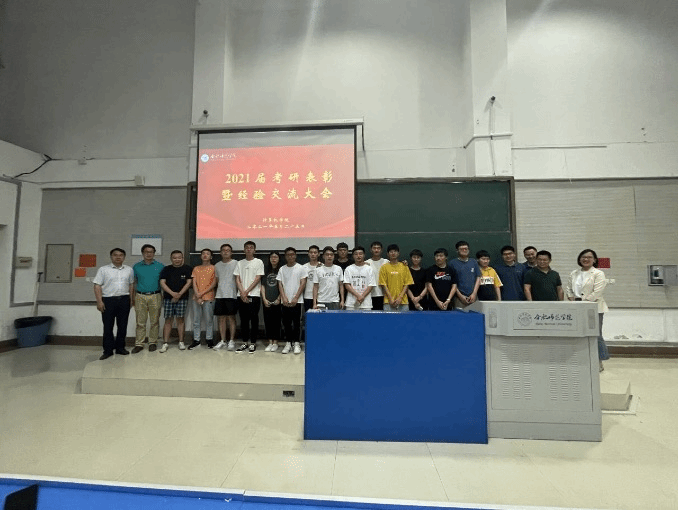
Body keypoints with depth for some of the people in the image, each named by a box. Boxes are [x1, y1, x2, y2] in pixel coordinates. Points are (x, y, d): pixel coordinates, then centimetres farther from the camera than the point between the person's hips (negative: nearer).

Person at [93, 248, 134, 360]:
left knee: (122, 325, 8)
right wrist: (99, 301, -11)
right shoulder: (103, 269, 1)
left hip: (124, 300, 3)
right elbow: (97, 286, -3)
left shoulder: (129, 270, 10)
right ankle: (108, 350, 12)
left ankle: (120, 347, 20)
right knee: (108, 326, 2)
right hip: (108, 300, -2)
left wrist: (131, 299, 8)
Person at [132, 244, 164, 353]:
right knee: (140, 322, 4)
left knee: (154, 321, 4)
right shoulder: (137, 266, 9)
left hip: (155, 296, -1)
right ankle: (139, 344, 13)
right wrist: (133, 298, 6)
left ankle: (153, 342, 15)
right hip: (140, 296, 1)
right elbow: (134, 283, 11)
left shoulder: (160, 266, 5)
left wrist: (164, 296, 0)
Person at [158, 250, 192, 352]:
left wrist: (179, 294, -10)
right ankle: (165, 343, 7)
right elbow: (162, 283, 1)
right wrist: (172, 293, -12)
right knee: (168, 320, 2)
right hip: (169, 298, 1)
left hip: (182, 298, -1)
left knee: (180, 319, 3)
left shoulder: (187, 269, 4)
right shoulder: (166, 269, 8)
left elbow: (189, 282, -2)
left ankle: (181, 342, 11)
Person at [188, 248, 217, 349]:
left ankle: (209, 339, 10)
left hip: (209, 298, -3)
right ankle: (196, 340, 14)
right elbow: (194, 283, 7)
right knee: (196, 320, 6)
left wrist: (202, 293, -9)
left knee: (209, 320, 0)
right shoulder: (196, 269, 15)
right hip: (196, 298, 3)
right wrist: (197, 296, -7)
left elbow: (214, 284, -1)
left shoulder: (214, 268, 5)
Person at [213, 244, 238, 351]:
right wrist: (219, 291, 11)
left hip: (231, 295, -4)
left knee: (231, 318, -1)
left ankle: (231, 341, 8)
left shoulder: (236, 263, -1)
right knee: (221, 318, 8)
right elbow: (217, 280, 20)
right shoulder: (217, 265, 14)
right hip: (220, 295, 5)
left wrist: (238, 292, -7)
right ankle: (222, 341, 17)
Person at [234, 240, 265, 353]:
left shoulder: (259, 262, 3)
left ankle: (253, 343, 9)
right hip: (241, 296, 3)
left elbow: (257, 279, -4)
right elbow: (237, 279, 7)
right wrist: (242, 293, -7)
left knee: (254, 319, 0)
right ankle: (244, 343, 18)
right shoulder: (240, 263, 13)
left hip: (254, 295, -3)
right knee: (243, 320, 8)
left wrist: (247, 292, -9)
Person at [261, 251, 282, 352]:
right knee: (267, 321, 5)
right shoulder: (266, 270, 11)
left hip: (277, 301, -3)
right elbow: (263, 285, 10)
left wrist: (279, 299, -9)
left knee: (276, 321, 1)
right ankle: (270, 343, 15)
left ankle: (275, 343, 11)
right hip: (267, 301, 4)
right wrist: (264, 299, 1)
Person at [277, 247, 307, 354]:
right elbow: (280, 284, 6)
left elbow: (303, 284, -4)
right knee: (286, 323, 7)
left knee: (296, 323, 1)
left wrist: (295, 298, -11)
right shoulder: (282, 269, 10)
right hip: (285, 301, 3)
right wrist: (284, 298, -7)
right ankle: (288, 342, 19)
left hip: (296, 301, -3)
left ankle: (296, 343, 12)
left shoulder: (301, 268, 1)